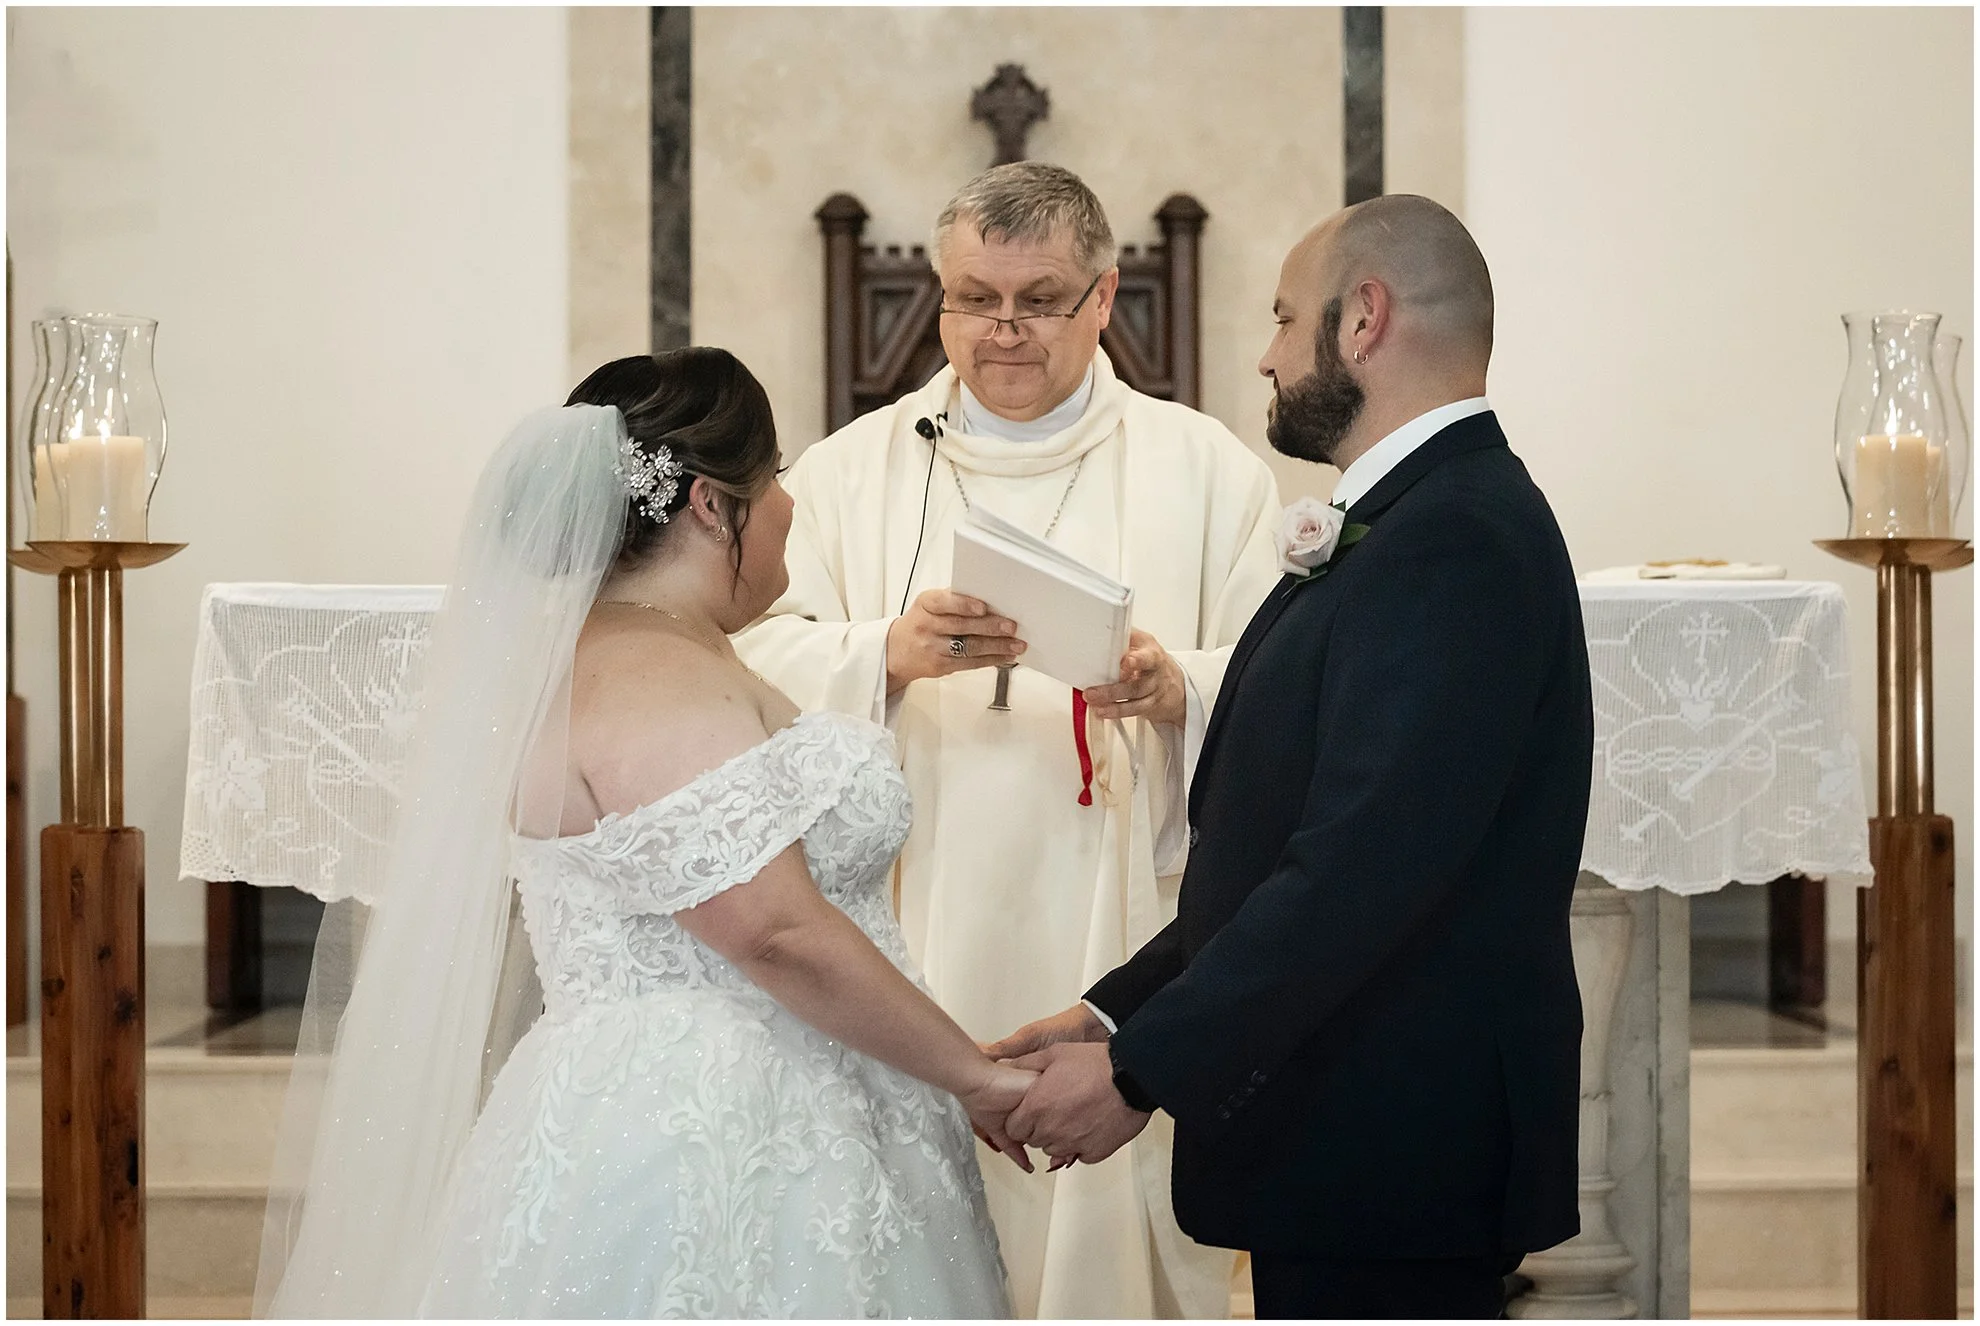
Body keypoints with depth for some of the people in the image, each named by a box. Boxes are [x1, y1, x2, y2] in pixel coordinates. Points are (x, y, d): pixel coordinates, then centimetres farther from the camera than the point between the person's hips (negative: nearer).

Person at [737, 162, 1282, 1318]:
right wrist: (891, 652, -18)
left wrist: (1178, 691, -19)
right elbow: (764, 671, 0)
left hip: (1123, 952, 0)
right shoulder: (849, 472, 12)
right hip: (915, 953, 1)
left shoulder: (1208, 469, 9)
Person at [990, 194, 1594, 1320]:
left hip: (1392, 1147, -10)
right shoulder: (1421, 521, 15)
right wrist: (1116, 1014, 7)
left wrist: (1142, 1072, -21)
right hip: (1360, 1139, 10)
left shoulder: (1455, 541, -18)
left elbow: (1361, 869, -26)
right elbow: (1286, 846, 15)